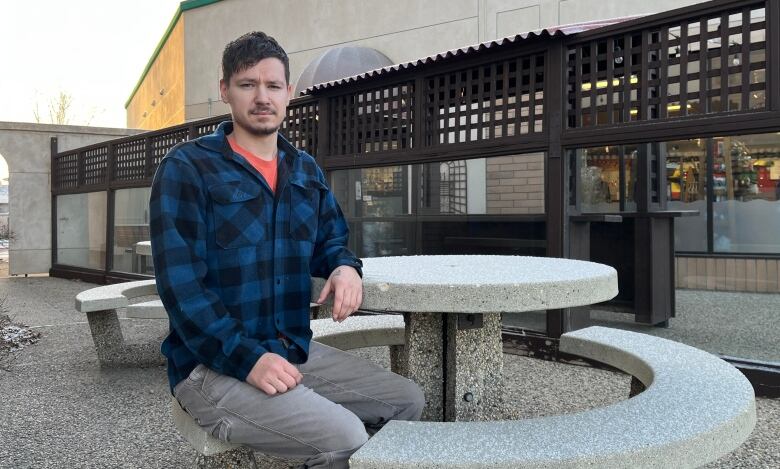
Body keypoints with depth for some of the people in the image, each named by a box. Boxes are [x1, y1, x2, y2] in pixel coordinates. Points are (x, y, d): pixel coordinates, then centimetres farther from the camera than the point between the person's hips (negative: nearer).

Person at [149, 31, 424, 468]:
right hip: (215, 365, -7)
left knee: (407, 400, 8)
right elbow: (182, 285, -17)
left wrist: (346, 267, -8)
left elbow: (329, 241, 18)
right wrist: (248, 358, -24)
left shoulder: (306, 169, 11)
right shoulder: (187, 168, -10)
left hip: (296, 349, 7)